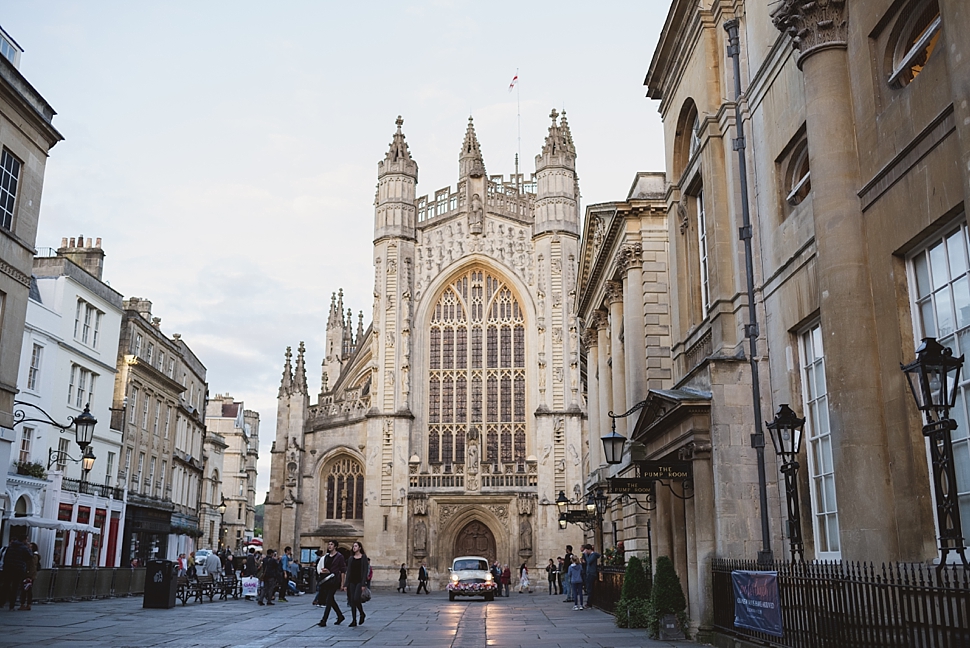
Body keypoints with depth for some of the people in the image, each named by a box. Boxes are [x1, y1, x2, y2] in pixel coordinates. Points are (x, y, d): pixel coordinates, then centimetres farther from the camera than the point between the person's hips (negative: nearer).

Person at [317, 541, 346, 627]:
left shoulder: (339, 556, -4)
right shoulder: (326, 556, 13)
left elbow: (342, 570, -5)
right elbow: (319, 568, 20)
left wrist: (342, 583, -10)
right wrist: (324, 570, -4)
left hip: (334, 580, -7)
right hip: (326, 579, 7)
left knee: (328, 600, -11)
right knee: (331, 599, 11)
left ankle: (324, 621, -13)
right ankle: (340, 616, 28)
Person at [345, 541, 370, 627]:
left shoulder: (364, 557, -2)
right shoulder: (351, 558, 12)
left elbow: (365, 571, -7)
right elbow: (348, 571, 11)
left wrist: (363, 584, -15)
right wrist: (347, 584, 5)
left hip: (359, 581, -5)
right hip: (352, 581, 5)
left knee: (356, 599, -18)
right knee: (352, 601, 2)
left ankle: (362, 614, 8)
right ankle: (354, 621, 7)